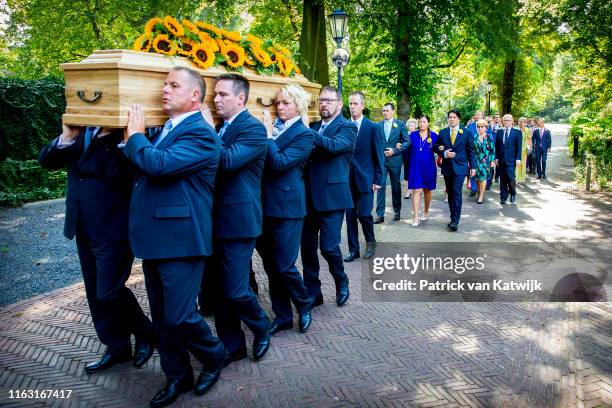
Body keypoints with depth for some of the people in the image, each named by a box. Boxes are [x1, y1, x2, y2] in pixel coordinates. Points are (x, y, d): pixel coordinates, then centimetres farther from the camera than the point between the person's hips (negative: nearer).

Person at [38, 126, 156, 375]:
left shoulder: (124, 131, -10)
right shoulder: (80, 131, 11)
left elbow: (122, 172, -24)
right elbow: (46, 160, 4)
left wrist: (105, 137, -24)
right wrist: (66, 137, -10)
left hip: (113, 228, -7)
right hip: (84, 228, 8)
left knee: (109, 292, -6)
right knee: (96, 293, 12)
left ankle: (146, 334, 18)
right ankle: (117, 347, 27)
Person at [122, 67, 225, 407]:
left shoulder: (200, 133, -13)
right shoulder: (163, 130, 15)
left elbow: (159, 164, -26)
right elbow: (141, 168, 20)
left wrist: (135, 136, -10)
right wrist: (133, 139, 6)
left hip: (180, 239, -9)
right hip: (153, 238, 9)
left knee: (179, 317, -3)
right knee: (162, 317, 15)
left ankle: (213, 356, 24)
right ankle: (177, 376, 31)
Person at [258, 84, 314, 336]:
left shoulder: (304, 134, -7)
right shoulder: (273, 126, 10)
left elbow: (280, 163, -18)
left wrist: (268, 134, -15)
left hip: (287, 206, -6)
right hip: (265, 204, 6)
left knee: (284, 266, -2)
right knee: (270, 265, 11)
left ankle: (304, 306, 24)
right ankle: (282, 315, 26)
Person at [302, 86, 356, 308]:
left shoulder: (347, 127, -4)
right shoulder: (313, 127, 16)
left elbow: (334, 145, -24)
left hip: (331, 196, -6)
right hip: (309, 196, 6)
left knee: (328, 246, -5)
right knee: (307, 246, 7)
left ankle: (341, 283, 23)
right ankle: (312, 292, 21)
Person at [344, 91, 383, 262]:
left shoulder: (372, 127, -4)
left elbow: (378, 155, -3)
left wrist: (378, 179, -6)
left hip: (365, 178, -3)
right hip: (348, 178, 3)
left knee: (364, 213, -6)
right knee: (350, 215, 5)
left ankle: (370, 241, 20)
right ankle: (353, 249, 17)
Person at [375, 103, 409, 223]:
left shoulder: (400, 124, 1)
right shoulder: (378, 125, 8)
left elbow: (407, 141, -3)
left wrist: (395, 150, -13)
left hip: (394, 160, -1)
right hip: (381, 160, 1)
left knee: (396, 187, 9)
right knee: (380, 186, -7)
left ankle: (397, 212, 24)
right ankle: (380, 215, -5)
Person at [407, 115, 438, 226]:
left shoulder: (434, 136, 0)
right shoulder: (413, 135, 2)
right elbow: (408, 149, 4)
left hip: (429, 167, 1)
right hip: (416, 167, -1)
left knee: (427, 189, 14)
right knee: (416, 190, -7)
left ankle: (426, 211, 33)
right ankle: (416, 217, -8)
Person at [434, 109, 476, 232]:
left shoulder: (467, 133, 2)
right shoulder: (442, 132, 8)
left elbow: (471, 151, 4)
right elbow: (436, 147, 11)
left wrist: (473, 167, 1)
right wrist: (444, 154, -9)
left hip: (460, 167, -3)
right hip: (447, 167, 3)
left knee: (456, 192, -12)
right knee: (450, 193, 8)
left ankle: (455, 221, -11)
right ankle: (454, 218, 18)